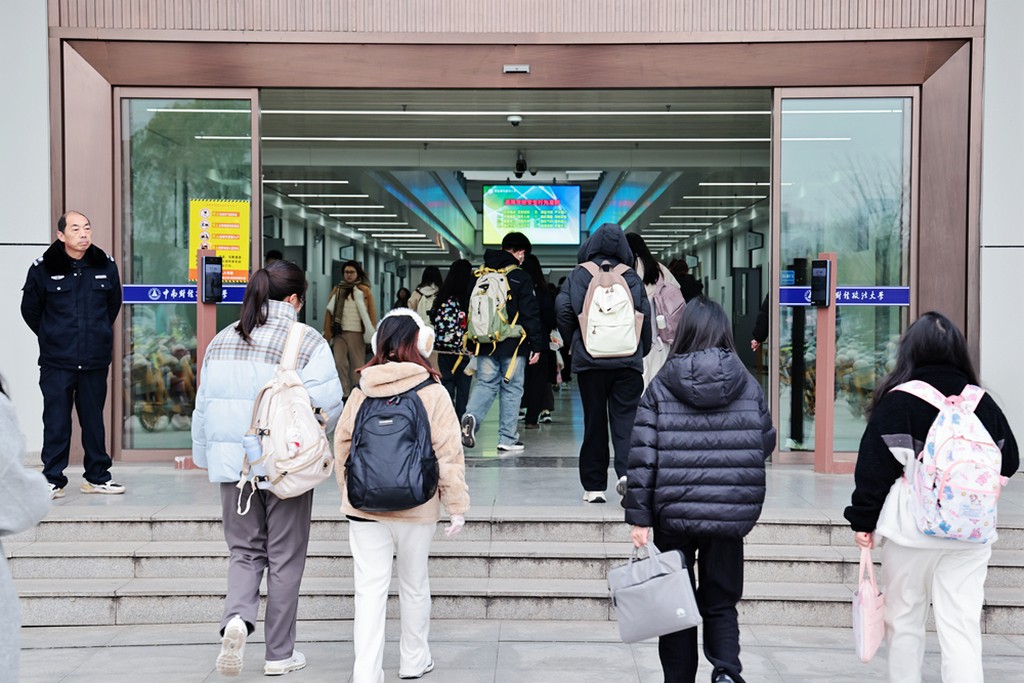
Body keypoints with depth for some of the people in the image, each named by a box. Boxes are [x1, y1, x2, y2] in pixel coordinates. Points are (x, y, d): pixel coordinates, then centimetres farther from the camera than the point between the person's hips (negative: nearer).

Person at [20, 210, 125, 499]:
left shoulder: (106, 266, 3)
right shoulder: (43, 269, -5)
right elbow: (30, 310, 8)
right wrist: (51, 337, 11)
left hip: (95, 361, 2)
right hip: (56, 363, -2)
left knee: (94, 419, 10)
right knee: (56, 421, 2)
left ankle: (98, 477, 20)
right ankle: (53, 480, 11)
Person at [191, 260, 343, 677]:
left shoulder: (221, 341, 6)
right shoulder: (308, 342, -9)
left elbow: (204, 406, 11)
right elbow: (328, 405, -15)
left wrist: (204, 456, 22)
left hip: (234, 464, 4)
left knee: (245, 551, 16)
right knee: (285, 559, 8)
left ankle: (237, 617, -10)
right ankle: (279, 654, 17)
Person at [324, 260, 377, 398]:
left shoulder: (364, 290, 3)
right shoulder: (337, 290, 11)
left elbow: (371, 313, -1)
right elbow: (329, 312, 9)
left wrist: (373, 334, -9)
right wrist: (327, 334, 2)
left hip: (357, 334, -2)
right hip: (339, 333, 2)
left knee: (357, 365, 3)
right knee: (339, 362, -5)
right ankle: (343, 392, 0)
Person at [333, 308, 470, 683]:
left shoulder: (361, 392, 0)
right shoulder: (433, 393, -8)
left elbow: (341, 445, 6)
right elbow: (448, 453, -10)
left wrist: (347, 492, 20)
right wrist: (457, 504, -3)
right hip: (416, 509, -1)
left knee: (370, 589, 4)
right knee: (414, 585, 16)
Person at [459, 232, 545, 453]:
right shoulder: (520, 277, -7)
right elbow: (530, 314, -10)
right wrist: (536, 345, -5)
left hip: (485, 343, 4)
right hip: (511, 344, -4)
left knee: (485, 383, 10)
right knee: (511, 388, 5)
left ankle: (471, 416, -18)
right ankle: (507, 439, 7)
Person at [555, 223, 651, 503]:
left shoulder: (579, 275, 2)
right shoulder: (632, 277, 5)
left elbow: (563, 308, -7)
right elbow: (646, 316, 3)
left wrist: (572, 343, 8)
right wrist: (641, 351, 16)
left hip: (589, 360, 0)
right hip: (628, 361, 0)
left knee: (594, 421, 7)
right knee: (626, 417, 2)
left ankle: (594, 487, 10)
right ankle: (626, 471, -21)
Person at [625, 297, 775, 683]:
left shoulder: (660, 388, -4)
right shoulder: (748, 386, -1)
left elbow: (642, 456, -8)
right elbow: (766, 444, 8)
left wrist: (639, 517, -4)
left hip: (674, 514, -1)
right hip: (730, 516, 1)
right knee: (720, 603, 14)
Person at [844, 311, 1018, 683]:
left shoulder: (897, 400, -8)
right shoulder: (982, 402, 3)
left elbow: (875, 465, -9)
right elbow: (1009, 461, 13)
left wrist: (862, 520, -3)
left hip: (912, 529, -3)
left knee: (904, 619, 12)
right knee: (962, 625, 3)